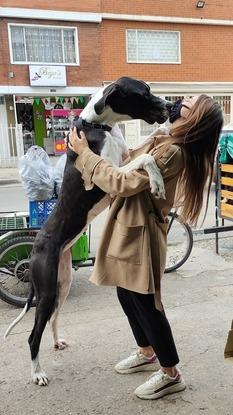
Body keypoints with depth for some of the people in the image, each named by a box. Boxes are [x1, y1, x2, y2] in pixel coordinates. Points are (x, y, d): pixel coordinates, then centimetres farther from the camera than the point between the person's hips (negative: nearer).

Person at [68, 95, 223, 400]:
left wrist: (84, 152, -17)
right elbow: (130, 161, 16)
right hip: (129, 230, 10)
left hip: (140, 234, -10)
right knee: (127, 296, 21)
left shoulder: (171, 152, -24)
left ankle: (171, 374, 23)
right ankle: (147, 354, 42)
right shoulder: (163, 142, 7)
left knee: (146, 303, 3)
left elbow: (123, 183, -25)